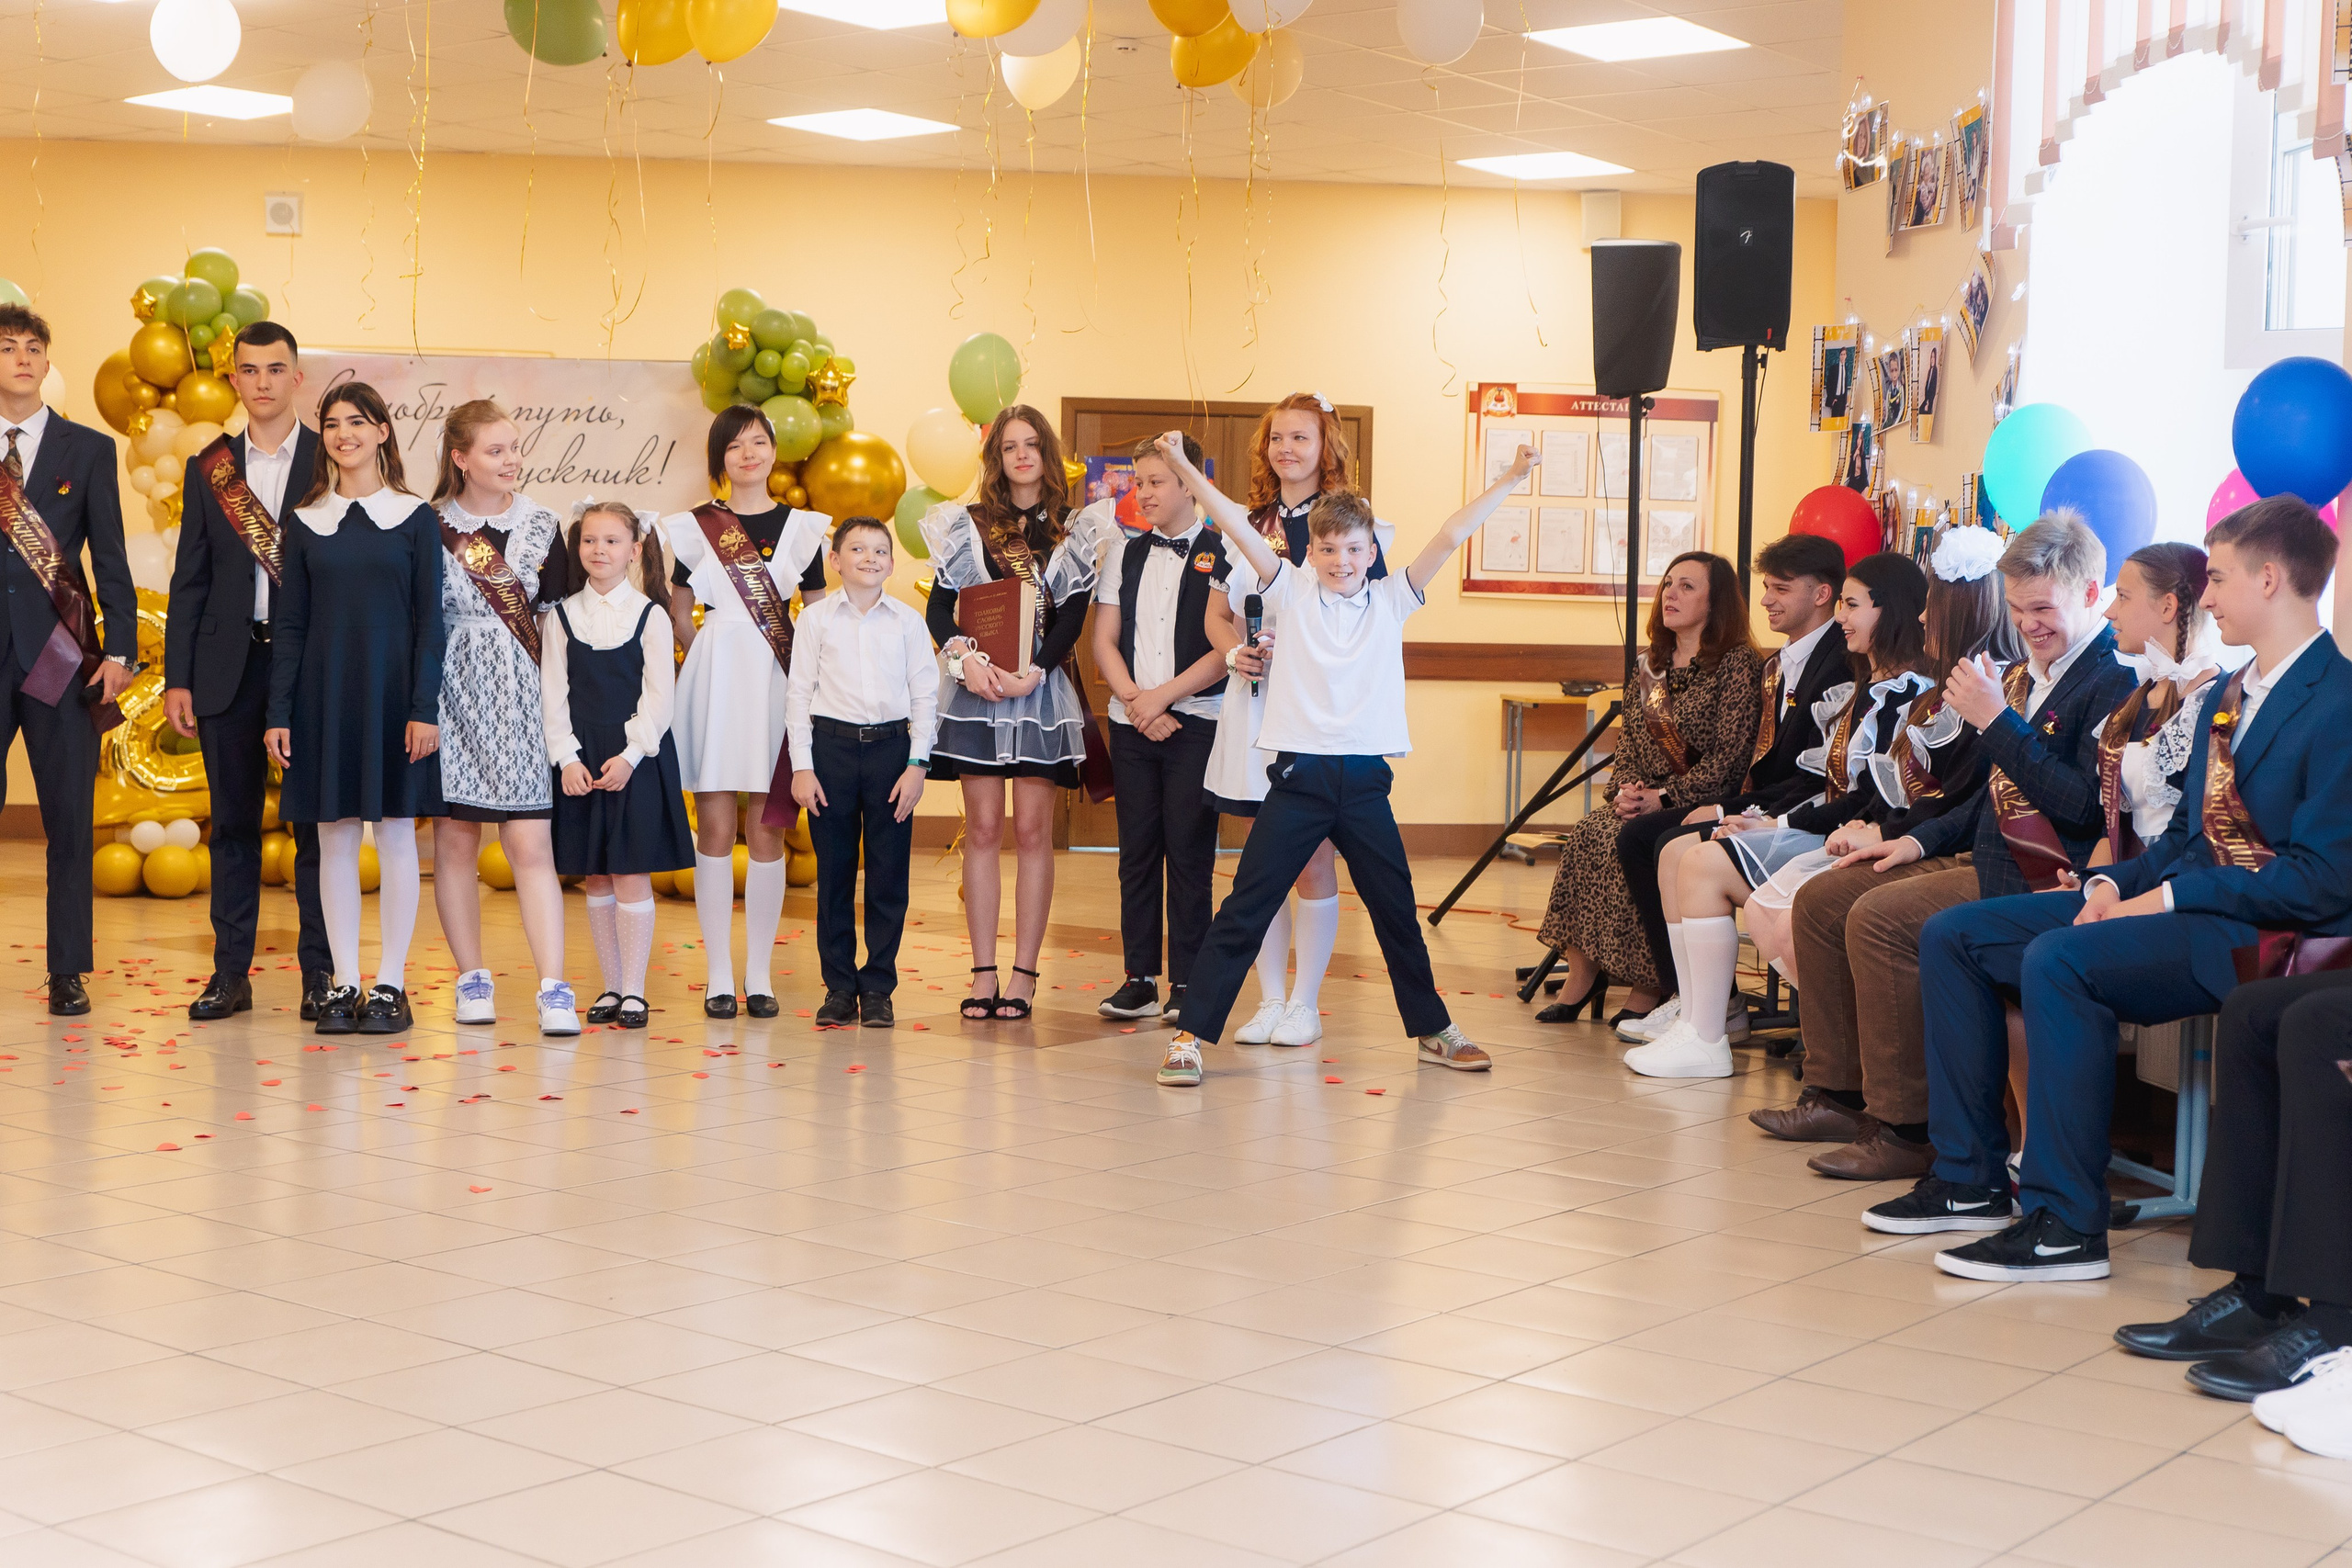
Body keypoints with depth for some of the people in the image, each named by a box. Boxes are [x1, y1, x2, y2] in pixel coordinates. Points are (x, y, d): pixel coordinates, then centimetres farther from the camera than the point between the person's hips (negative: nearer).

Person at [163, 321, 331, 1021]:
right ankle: (231, 971, 12)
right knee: (233, 821, 7)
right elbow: (190, 579, 10)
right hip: (229, 666, 3)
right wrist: (176, 678, 4)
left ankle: (320, 971, 7)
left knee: (315, 819, 1)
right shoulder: (209, 468, 10)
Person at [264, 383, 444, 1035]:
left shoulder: (416, 518, 2)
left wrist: (424, 709, -9)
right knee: (335, 837, 4)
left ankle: (390, 984, 7)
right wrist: (279, 712, 0)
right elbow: (290, 625, 7)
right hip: (326, 691, 2)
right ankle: (343, 983, 10)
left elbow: (429, 619, -2)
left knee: (396, 834, 0)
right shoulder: (305, 522, 7)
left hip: (392, 690, -2)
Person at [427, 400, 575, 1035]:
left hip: (521, 699, 0)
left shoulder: (541, 527, 6)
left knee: (530, 845, -6)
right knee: (454, 839, 5)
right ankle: (472, 979, 15)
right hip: (454, 697, 0)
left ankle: (554, 989, -9)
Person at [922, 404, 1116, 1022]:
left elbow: (1073, 618, -1)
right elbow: (938, 606, 5)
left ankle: (1023, 974, 0)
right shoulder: (967, 525, 10)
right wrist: (964, 656, -14)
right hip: (978, 688, 1)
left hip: (1042, 689, -1)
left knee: (1032, 831, -2)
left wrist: (1032, 673, -14)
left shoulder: (1074, 531, 7)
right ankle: (984, 975, 2)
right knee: (983, 829, 0)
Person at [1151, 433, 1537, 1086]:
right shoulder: (1293, 592, 3)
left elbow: (1451, 537, 2)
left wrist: (1510, 480, -2)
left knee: (1397, 910, 14)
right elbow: (1239, 528, -5)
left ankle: (1433, 1029, 28)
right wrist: (1184, 469, -12)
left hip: (1365, 780, 2)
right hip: (1299, 776, -2)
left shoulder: (1390, 600, 7)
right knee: (1245, 909, -4)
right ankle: (1193, 1032, -1)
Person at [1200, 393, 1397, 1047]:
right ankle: (1271, 999, 16)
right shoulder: (1244, 524, 12)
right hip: (1252, 702, 4)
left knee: (1312, 862, 0)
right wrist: (1235, 650, -4)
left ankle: (1305, 1006, 9)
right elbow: (1217, 612, 17)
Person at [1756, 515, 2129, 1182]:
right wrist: (1921, 839, 12)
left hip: (2039, 878, -10)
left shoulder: (2113, 681, -13)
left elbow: (2083, 808, -23)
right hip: (1984, 855, 10)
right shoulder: (2025, 671, 16)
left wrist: (1995, 721, -21)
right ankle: (1840, 1094, 12)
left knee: (1879, 919, -27)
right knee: (1820, 900, 8)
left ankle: (1905, 1129, -19)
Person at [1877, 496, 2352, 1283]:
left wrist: (2165, 899, -18)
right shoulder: (2226, 696, 18)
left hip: (2263, 927, -10)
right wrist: (2117, 883, 0)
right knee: (1951, 936, 1)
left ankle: (2064, 1222, -26)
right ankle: (1970, 1179, 5)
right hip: (2181, 902, 10)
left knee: (2058, 961, -34)